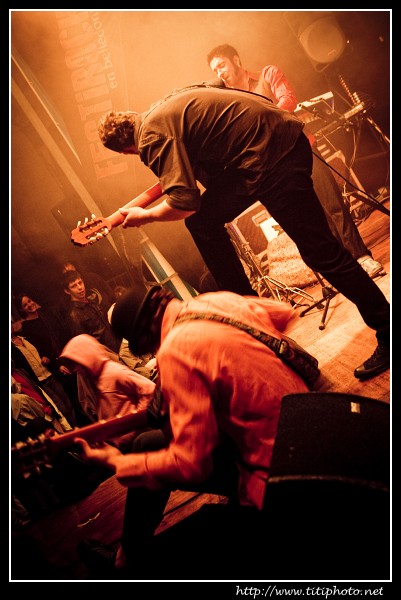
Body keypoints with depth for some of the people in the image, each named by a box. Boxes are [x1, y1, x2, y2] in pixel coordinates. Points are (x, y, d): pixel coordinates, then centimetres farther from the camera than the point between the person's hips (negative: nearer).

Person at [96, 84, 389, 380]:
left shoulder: (151, 137, -12)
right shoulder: (164, 109, 16)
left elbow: (185, 201, -20)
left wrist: (145, 216, -2)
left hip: (274, 153, -10)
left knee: (320, 250, -7)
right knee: (201, 221, 12)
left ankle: (387, 334, 6)